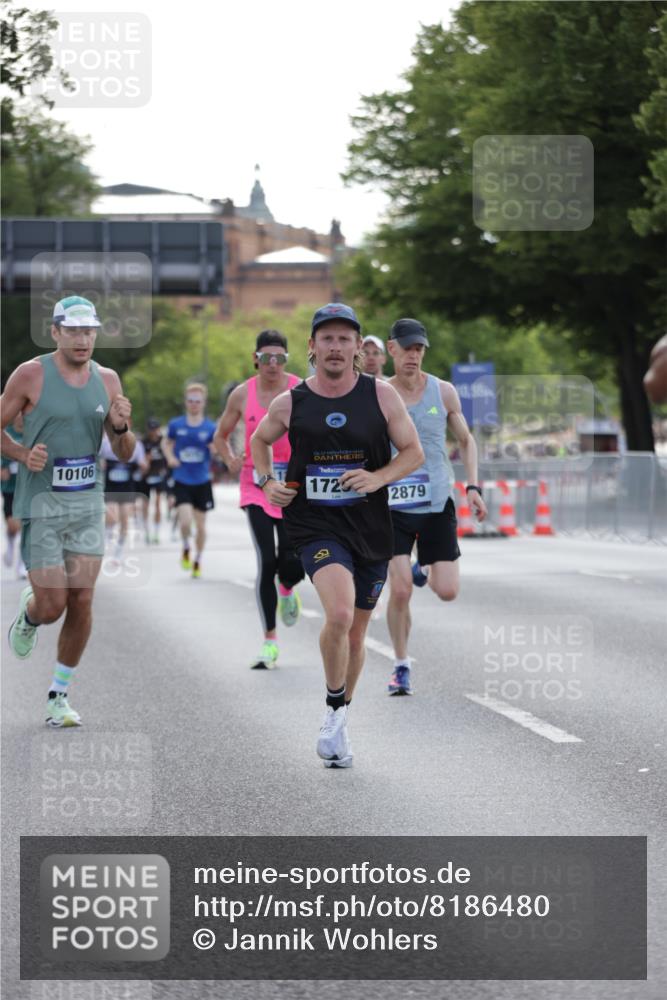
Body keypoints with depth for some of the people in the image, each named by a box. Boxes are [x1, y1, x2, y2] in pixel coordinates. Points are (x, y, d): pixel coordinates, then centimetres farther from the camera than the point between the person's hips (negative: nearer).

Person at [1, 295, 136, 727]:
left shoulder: (107, 380, 6)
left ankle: (60, 694, 13)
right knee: (51, 605, -8)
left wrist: (120, 426, -11)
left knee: (82, 603, 0)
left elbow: (125, 455, 11)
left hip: (89, 502, 4)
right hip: (42, 502, -4)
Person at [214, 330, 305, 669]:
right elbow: (220, 435, 15)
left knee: (292, 562, -6)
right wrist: (230, 460, -2)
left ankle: (287, 589, 35)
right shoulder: (242, 394, 1)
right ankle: (270, 640, -4)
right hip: (256, 485, 0)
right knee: (266, 562, -11)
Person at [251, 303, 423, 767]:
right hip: (316, 525, -2)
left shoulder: (381, 395, -1)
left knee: (356, 631, 13)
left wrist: (378, 478, -14)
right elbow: (259, 441, 19)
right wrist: (267, 482, 2)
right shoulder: (290, 403, 0)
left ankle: (339, 721, 34)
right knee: (339, 614, -25)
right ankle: (335, 712, -4)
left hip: (371, 526, 2)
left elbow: (414, 451, 4)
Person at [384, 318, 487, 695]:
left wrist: (473, 487, -1)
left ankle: (424, 572, 33)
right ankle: (402, 666, 6)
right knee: (400, 592, -12)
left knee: (447, 591, -4)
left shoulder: (443, 392, 0)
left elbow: (466, 440, 11)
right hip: (394, 507, -1)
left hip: (438, 504, 1)